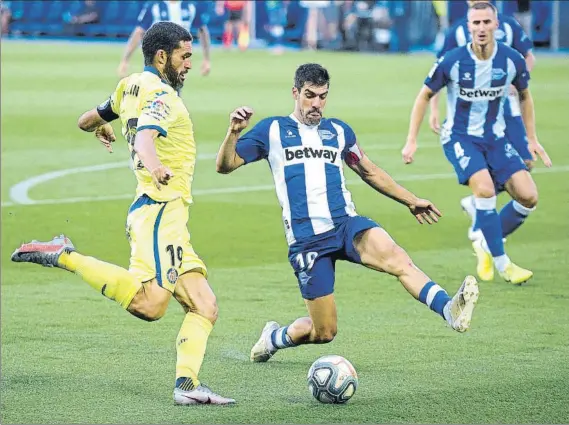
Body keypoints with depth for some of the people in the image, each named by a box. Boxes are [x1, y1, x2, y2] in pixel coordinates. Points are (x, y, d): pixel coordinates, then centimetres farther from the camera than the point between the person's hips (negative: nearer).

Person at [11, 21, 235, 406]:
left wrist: (100, 128, 57)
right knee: (150, 304, -24)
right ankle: (64, 256, -15)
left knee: (205, 306, 3)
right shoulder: (161, 94, -8)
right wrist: (154, 166, -50)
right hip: (159, 211, -10)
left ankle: (187, 384, -9)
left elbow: (88, 120, 33)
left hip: (168, 219, 10)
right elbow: (145, 138, -29)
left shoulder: (132, 86, 18)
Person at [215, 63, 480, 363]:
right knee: (324, 332, -3)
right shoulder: (272, 130, 7)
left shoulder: (338, 131, 17)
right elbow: (225, 166, 4)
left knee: (394, 257, -31)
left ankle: (449, 310, -49)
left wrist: (411, 200, 31)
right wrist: (234, 132, -15)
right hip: (305, 240, -2)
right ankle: (275, 337, 28)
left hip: (346, 224, 2)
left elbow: (369, 172, 31)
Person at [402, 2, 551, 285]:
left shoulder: (512, 60, -9)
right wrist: (411, 141, -4)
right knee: (484, 188, -28)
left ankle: (486, 245, 13)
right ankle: (502, 263, -14)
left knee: (528, 196, -11)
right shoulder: (452, 62, -17)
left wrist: (532, 139, 11)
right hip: (459, 136, -4)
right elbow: (425, 95, -2)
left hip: (495, 137, 4)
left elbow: (524, 96, 11)